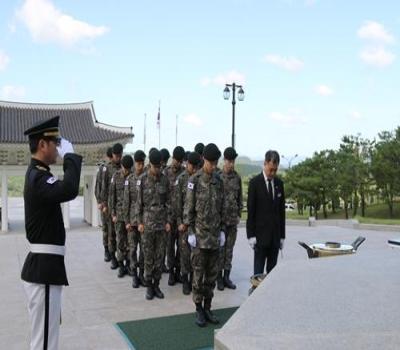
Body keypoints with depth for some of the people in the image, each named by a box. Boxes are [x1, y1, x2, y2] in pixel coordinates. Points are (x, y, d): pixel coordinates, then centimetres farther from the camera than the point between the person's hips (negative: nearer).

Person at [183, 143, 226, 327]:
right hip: (200, 235, -4)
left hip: (215, 235, 5)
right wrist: (190, 232, -10)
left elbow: (221, 208, 13)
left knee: (212, 273, 10)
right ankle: (198, 310, 15)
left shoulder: (219, 181, 7)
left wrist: (222, 230, 9)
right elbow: (188, 208, -7)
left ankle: (208, 308, 22)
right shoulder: (194, 180, -8)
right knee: (198, 273, 3)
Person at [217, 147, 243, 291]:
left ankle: (227, 276, 19)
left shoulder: (237, 177, 6)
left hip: (233, 219, 4)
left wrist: (239, 214, 8)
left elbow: (240, 198, 13)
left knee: (229, 248, 10)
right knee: (219, 248, 3)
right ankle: (219, 277, 13)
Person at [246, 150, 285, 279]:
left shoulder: (279, 183, 8)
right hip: (260, 234, -4)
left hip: (275, 235, 4)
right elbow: (250, 210, -7)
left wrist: (282, 235, 9)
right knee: (259, 270, -1)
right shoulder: (255, 182, -6)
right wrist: (251, 235, -10)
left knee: (272, 270, 8)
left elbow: (282, 210, 11)